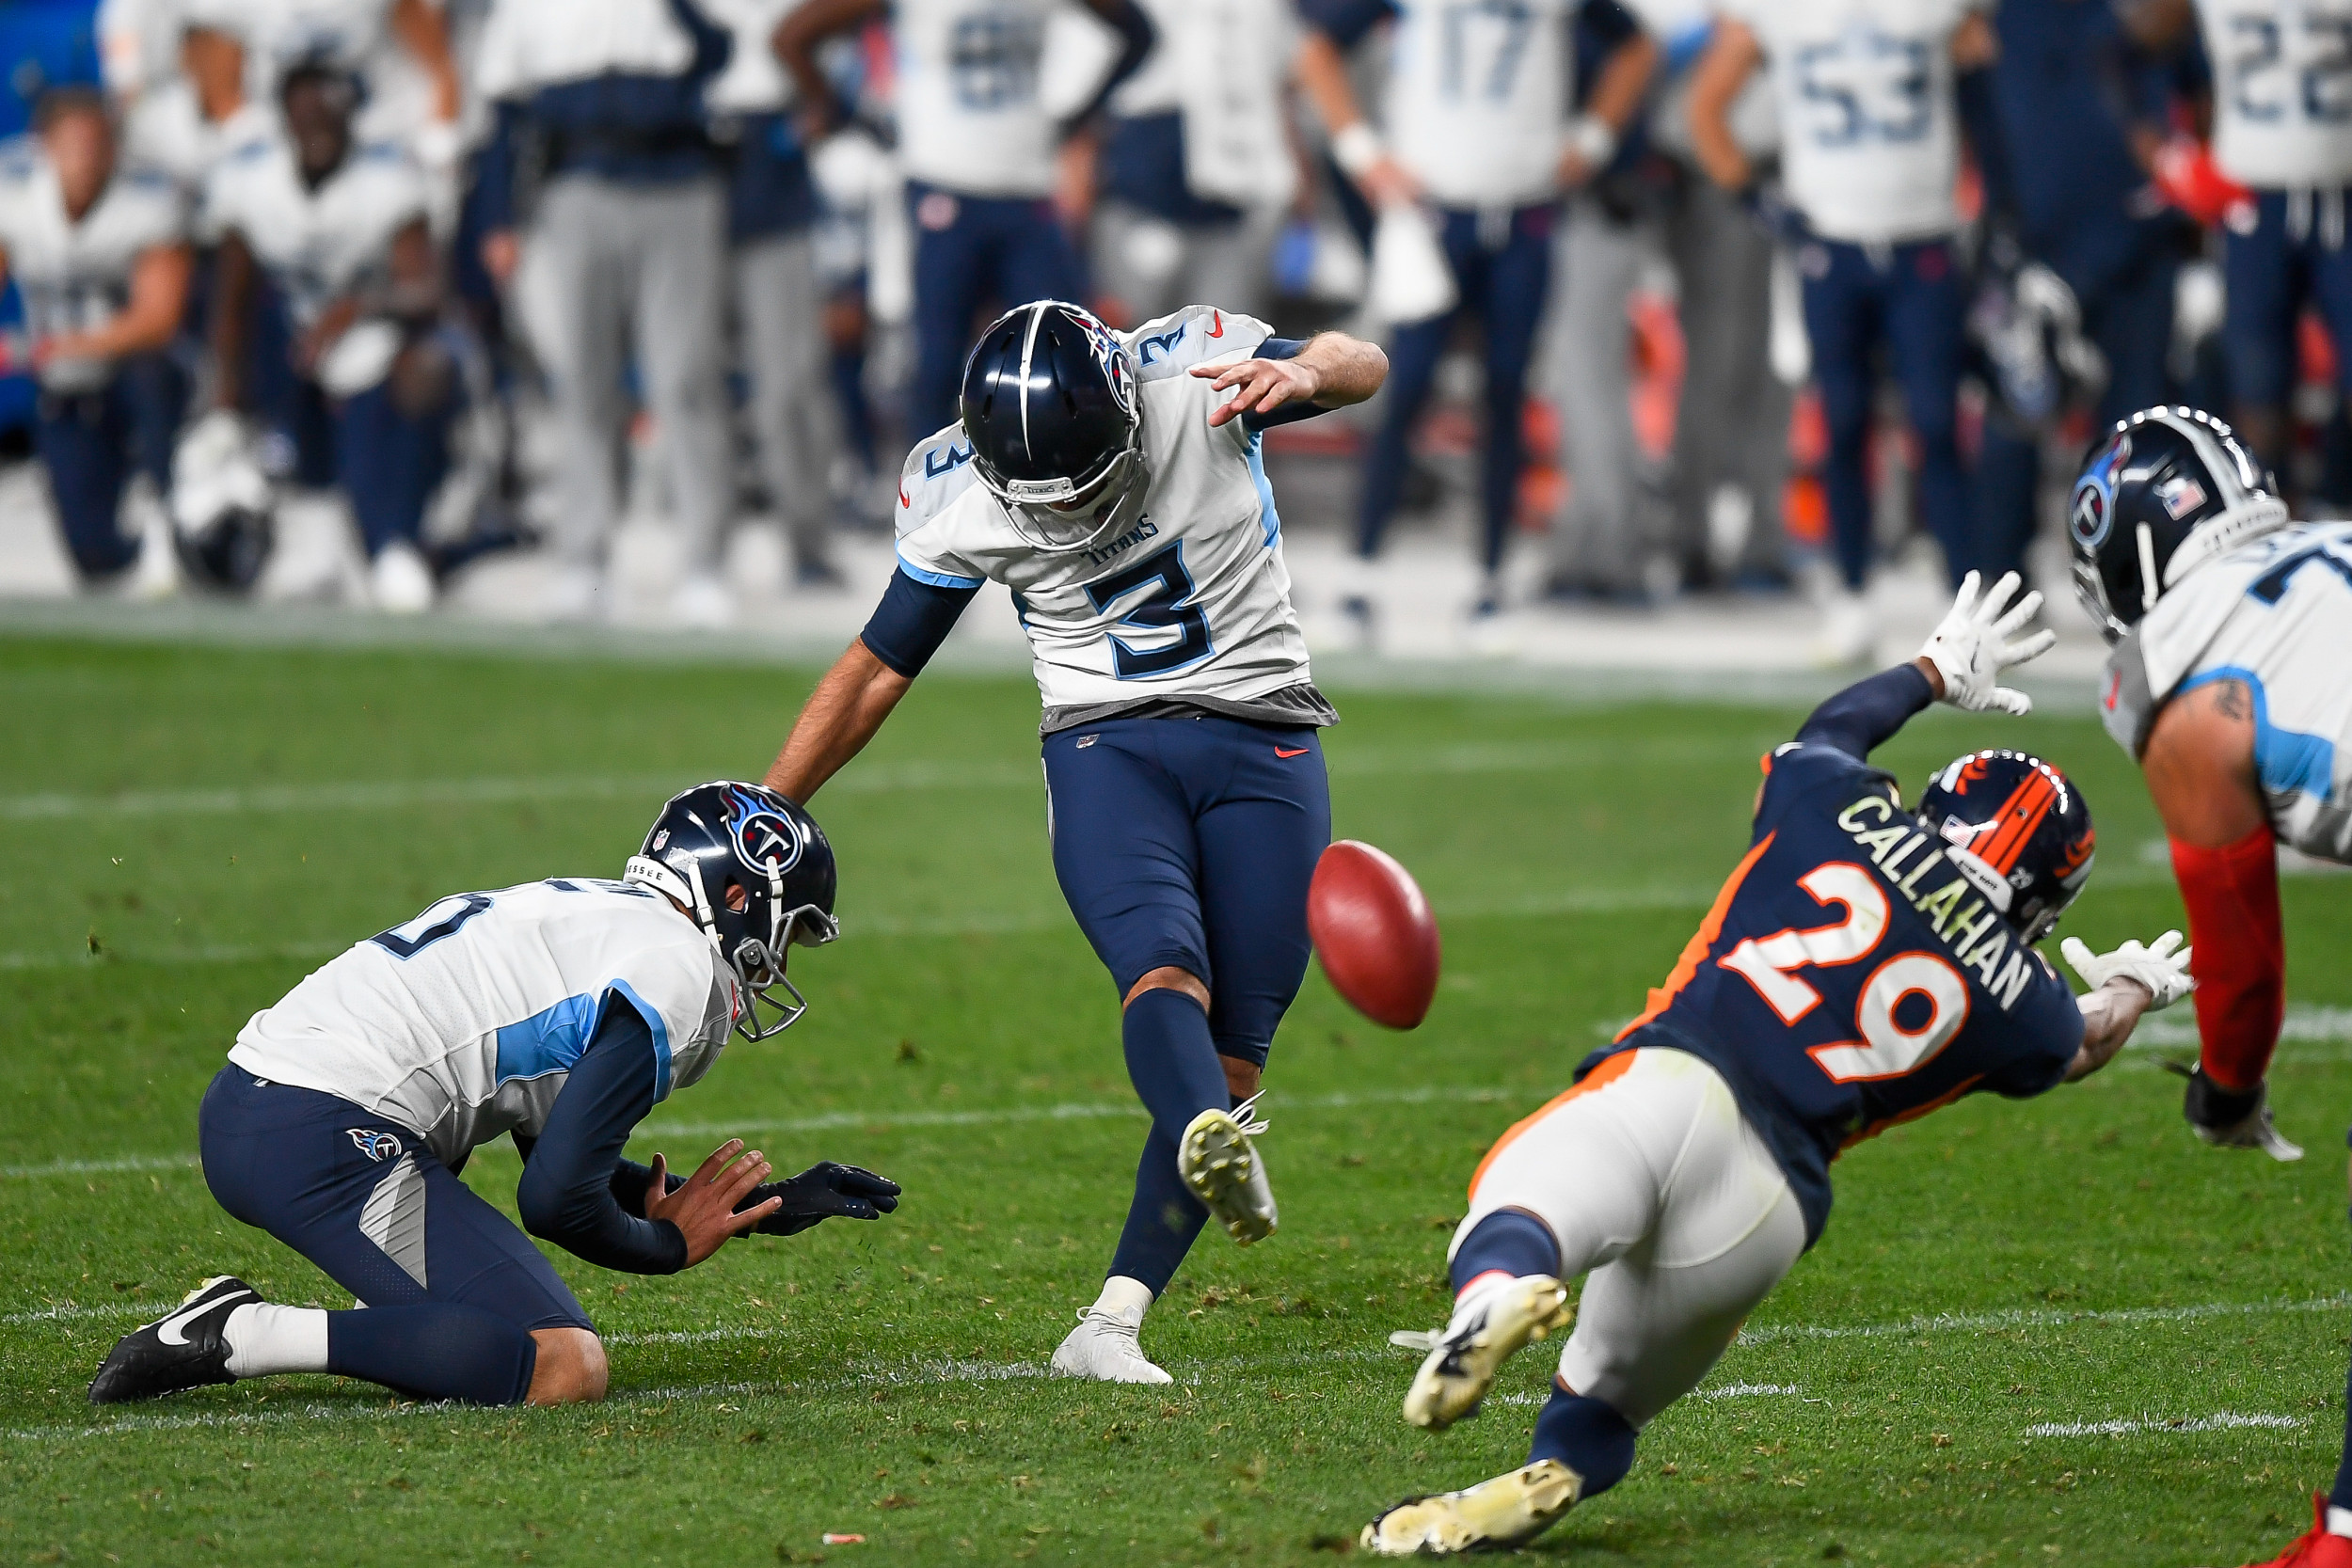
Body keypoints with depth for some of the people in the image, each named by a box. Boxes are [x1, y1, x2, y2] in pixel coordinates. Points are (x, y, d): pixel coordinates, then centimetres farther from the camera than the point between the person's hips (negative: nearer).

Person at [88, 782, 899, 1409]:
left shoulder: (591, 915, 26)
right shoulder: (678, 973, -5)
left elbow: (563, 1153, 32)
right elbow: (558, 1199, -11)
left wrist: (766, 1205, 33)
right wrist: (672, 1245, 10)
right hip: (326, 1140, -11)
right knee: (564, 1370, -17)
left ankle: (233, 1321, 8)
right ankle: (242, 1336, -17)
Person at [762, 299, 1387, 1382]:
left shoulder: (1190, 379, -11)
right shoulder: (959, 501, -6)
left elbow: (1360, 364, -16)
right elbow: (877, 666, 5)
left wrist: (1303, 370, -41)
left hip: (1263, 743, 1)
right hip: (1107, 750, -1)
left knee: (1232, 1056, -6)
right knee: (1165, 971, -30)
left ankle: (1109, 1326, -5)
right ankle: (1214, 1149, -59)